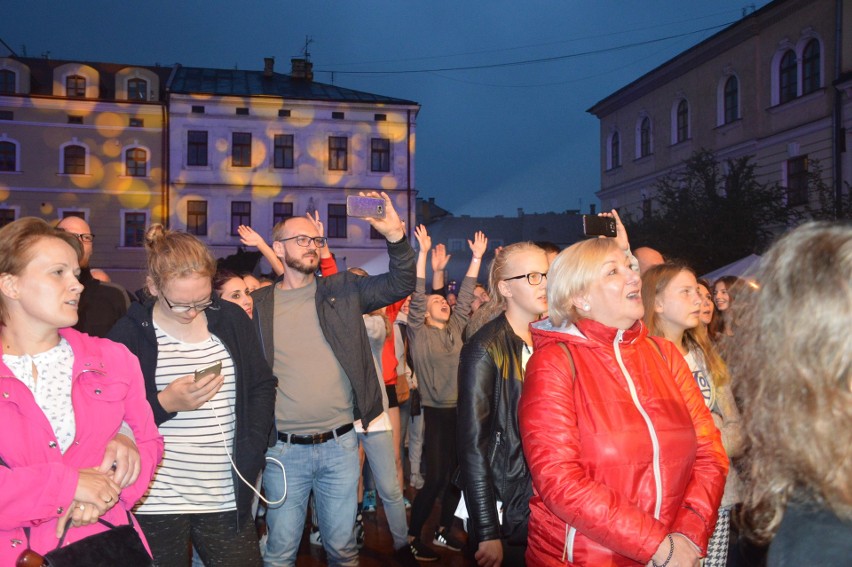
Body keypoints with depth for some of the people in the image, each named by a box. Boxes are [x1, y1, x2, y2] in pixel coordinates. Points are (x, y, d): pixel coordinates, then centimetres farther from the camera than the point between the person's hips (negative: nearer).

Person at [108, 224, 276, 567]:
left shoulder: (232, 320, 3)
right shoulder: (129, 333, -6)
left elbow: (262, 386, 8)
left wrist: (252, 452, -3)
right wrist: (164, 403, -19)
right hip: (155, 503, -2)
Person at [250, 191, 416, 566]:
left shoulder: (342, 290, 4)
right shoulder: (258, 304, 1)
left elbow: (400, 285, -4)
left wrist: (396, 237, -19)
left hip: (340, 445, 1)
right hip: (284, 449, -1)